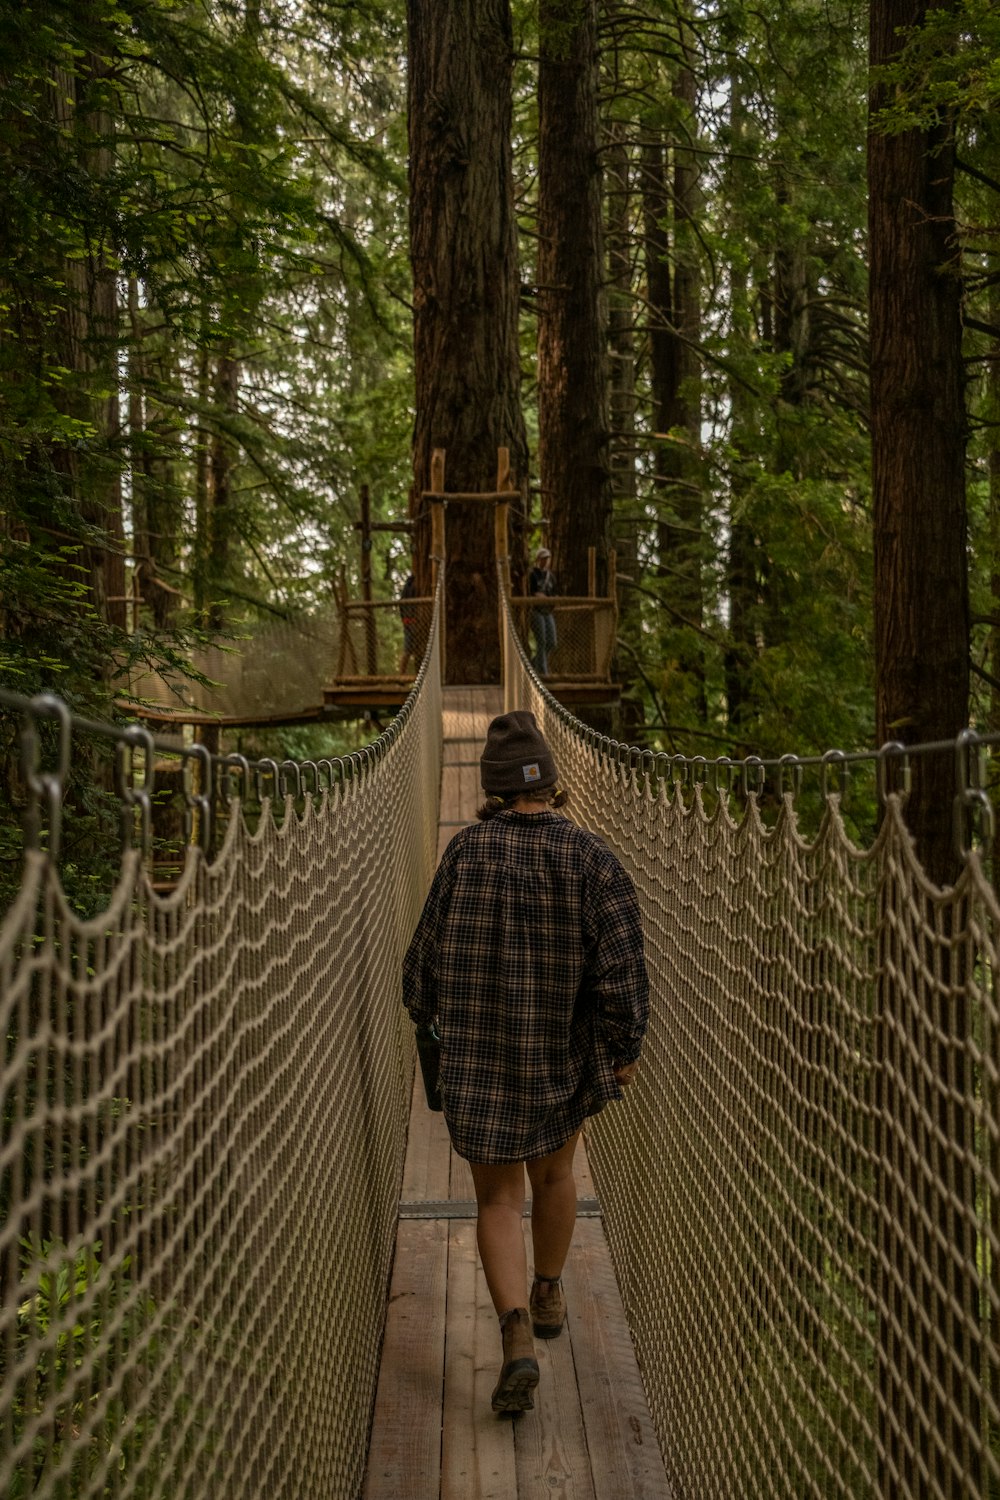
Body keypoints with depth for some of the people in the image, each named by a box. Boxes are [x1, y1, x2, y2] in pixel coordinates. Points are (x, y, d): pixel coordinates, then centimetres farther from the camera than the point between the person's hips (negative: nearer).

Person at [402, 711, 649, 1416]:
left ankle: (518, 1335, -8)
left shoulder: (468, 848, -10)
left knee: (499, 1200, 8)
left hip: (480, 1059, -1)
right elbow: (621, 961, -15)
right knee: (555, 1172, 26)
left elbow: (431, 944, -1)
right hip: (568, 1055, 1)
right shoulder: (590, 855, -13)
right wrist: (626, 1047, -2)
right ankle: (549, 1294, 43)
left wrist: (425, 1010, 18)